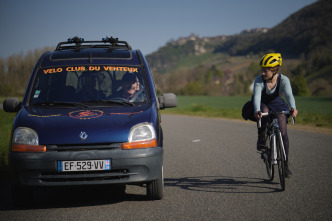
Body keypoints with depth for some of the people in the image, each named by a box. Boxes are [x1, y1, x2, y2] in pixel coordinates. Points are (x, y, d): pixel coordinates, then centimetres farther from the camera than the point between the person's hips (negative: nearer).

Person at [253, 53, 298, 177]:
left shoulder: (283, 80, -25)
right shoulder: (259, 80, -27)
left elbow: (289, 95, -40)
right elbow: (257, 97, -41)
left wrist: (293, 108, -61)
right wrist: (257, 111, -61)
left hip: (277, 105, 1)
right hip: (263, 105, -1)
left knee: (283, 133, -10)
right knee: (264, 112, -37)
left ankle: (285, 163, 7)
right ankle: (261, 140, -15)